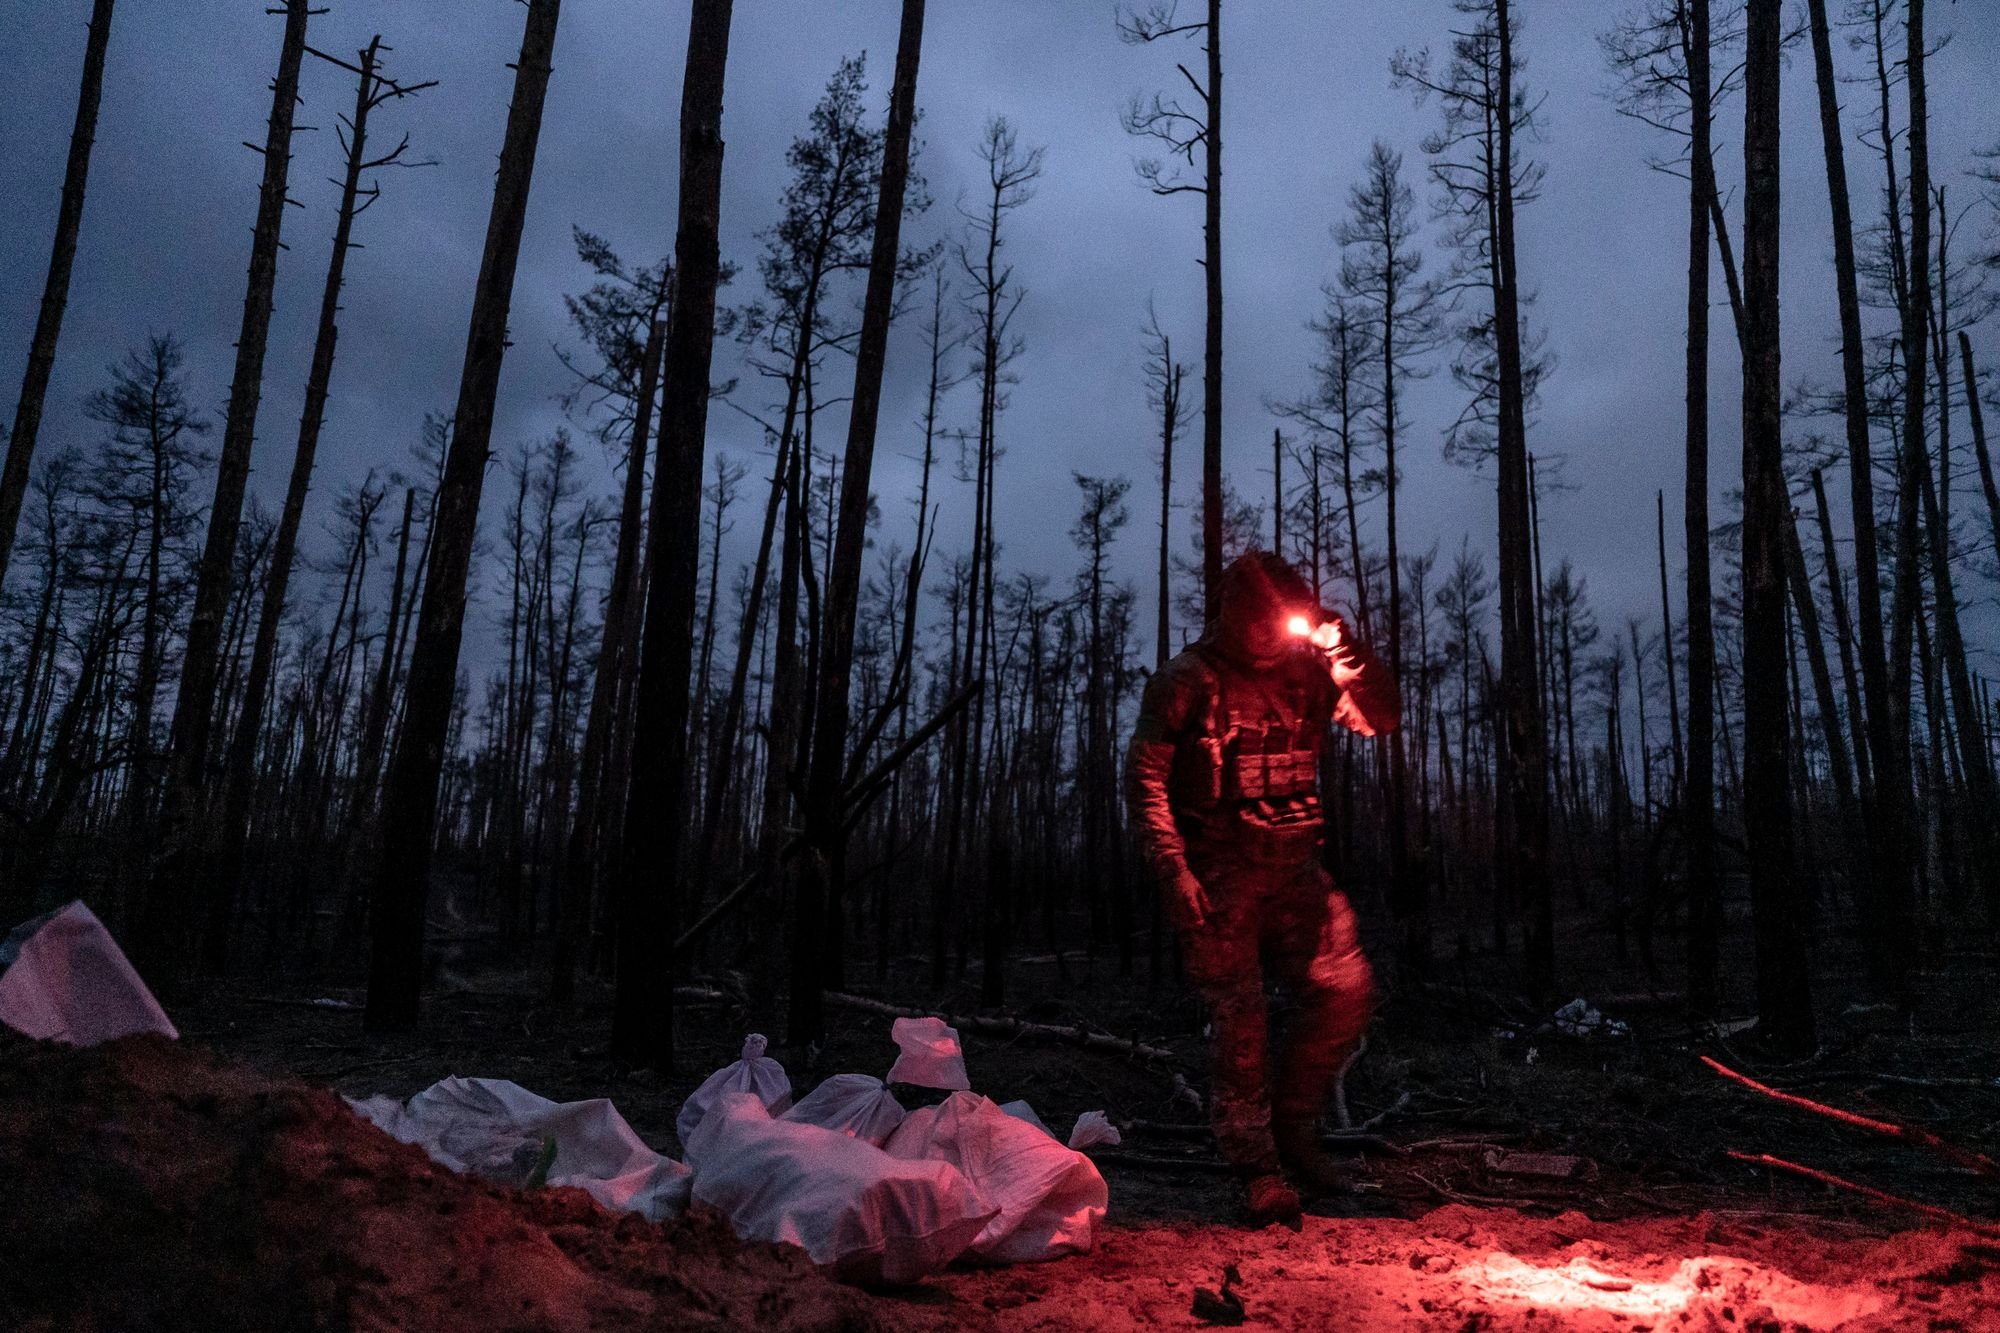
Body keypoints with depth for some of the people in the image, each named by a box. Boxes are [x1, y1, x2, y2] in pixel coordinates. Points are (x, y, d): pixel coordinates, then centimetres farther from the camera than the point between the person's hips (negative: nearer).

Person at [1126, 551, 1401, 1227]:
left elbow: (1381, 717, 5)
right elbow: (1144, 776, -7)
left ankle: (1292, 1124, 18)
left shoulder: (1306, 670, 8)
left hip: (1295, 867, 5)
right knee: (1239, 1020, -3)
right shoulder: (1186, 681, -6)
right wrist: (1172, 869, -15)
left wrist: (1349, 654, -13)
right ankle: (1259, 1171, 8)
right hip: (1217, 874, -5)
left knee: (1346, 991, -1)